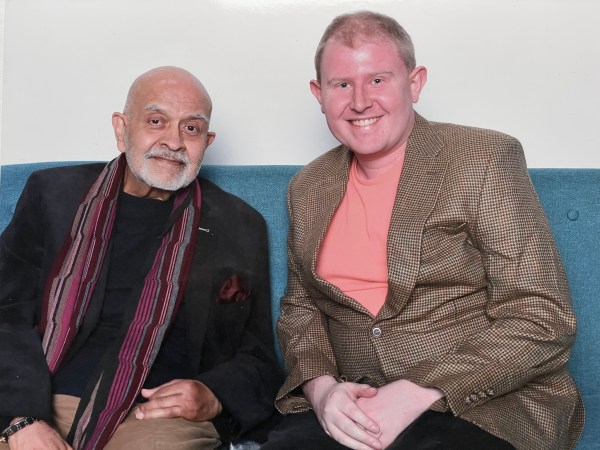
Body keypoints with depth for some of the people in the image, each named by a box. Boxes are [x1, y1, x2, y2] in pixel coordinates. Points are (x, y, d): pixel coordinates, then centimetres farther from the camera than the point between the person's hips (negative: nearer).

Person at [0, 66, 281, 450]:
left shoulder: (240, 227, 11)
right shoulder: (53, 194, 12)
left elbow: (258, 361, 13)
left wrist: (214, 398, -9)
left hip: (164, 417, 1)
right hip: (41, 407, 0)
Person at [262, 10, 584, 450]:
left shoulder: (487, 159, -6)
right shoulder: (308, 188, 10)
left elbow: (544, 321, -10)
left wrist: (417, 394, -18)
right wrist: (321, 386, -6)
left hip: (479, 408, -3)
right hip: (351, 408, 4)